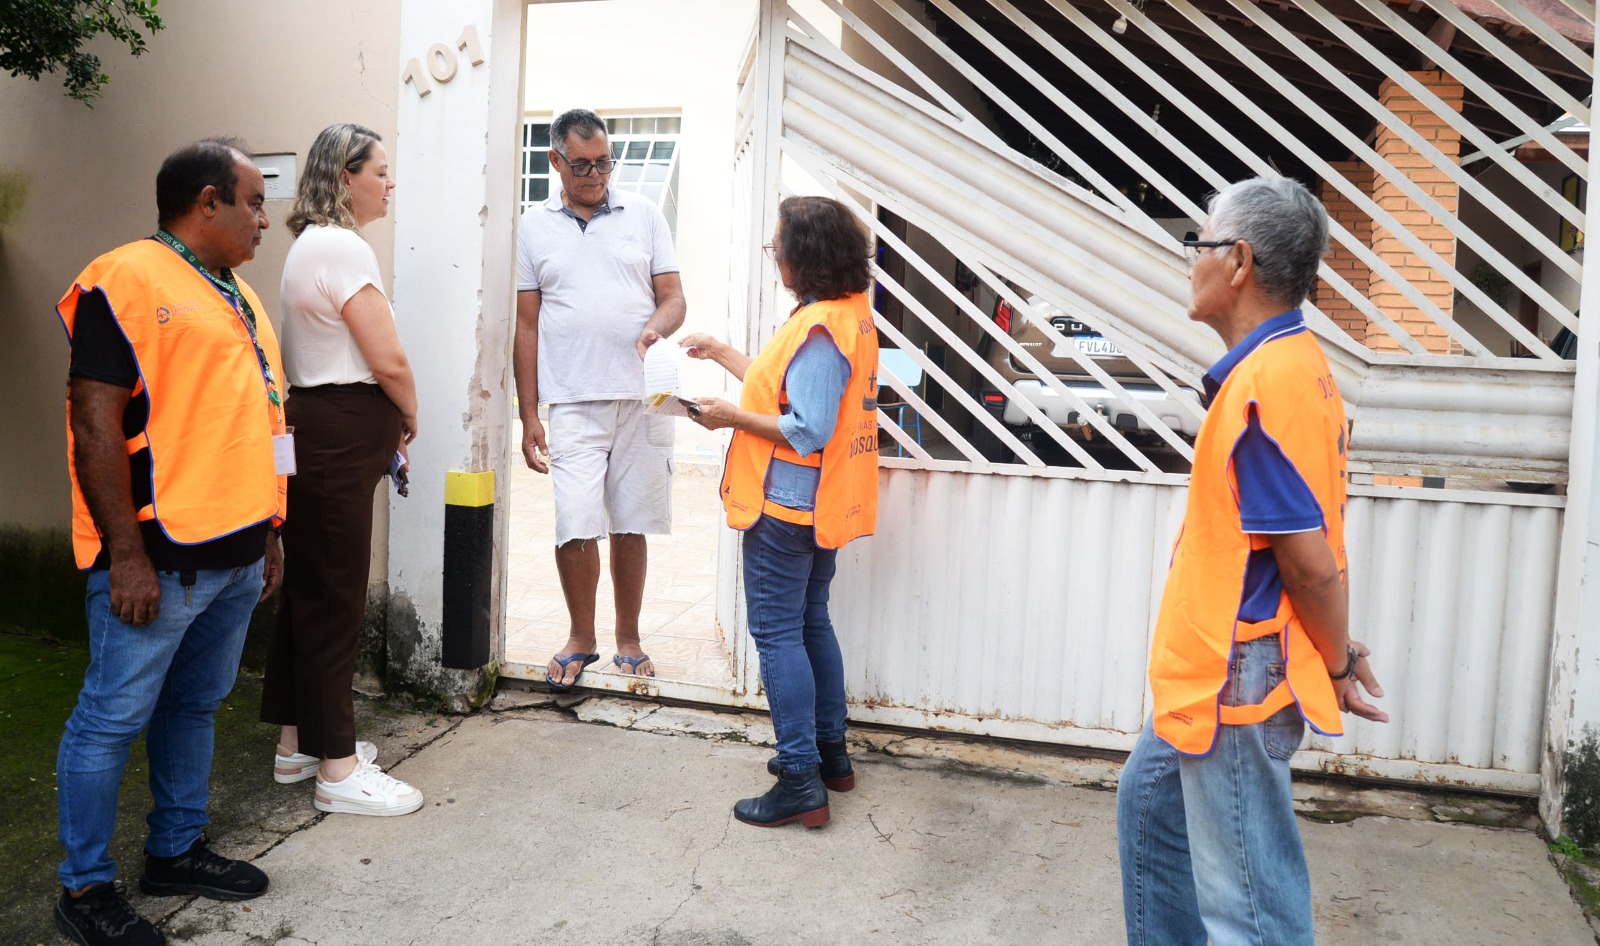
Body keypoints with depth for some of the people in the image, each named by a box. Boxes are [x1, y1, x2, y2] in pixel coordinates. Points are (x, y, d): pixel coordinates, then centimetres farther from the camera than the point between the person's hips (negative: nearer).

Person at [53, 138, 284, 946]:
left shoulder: (236, 295, 18)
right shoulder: (127, 281, -10)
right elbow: (96, 426, -16)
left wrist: (267, 535, 20)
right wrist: (126, 555, -19)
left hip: (235, 558, 9)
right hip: (158, 560, -9)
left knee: (196, 707, 18)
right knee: (112, 719, 2)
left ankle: (176, 851, 32)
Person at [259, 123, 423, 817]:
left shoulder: (310, 244, 19)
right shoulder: (343, 247, -14)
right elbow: (389, 360, -18)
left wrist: (387, 424, 10)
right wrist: (410, 417, 0)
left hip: (314, 428, 11)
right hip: (340, 439, -10)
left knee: (308, 589, 15)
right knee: (336, 599, -5)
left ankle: (299, 742, 27)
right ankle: (338, 770, 4)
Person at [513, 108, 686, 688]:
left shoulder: (643, 215, 9)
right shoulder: (535, 226, 8)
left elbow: (674, 297, 8)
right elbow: (526, 324, 8)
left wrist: (656, 326, -16)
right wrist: (528, 415, 3)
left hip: (642, 398, 1)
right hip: (574, 402, -1)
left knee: (631, 524, 6)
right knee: (575, 524, -8)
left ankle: (628, 638, 21)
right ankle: (581, 638, 13)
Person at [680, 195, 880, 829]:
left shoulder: (820, 328, -22)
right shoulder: (850, 313, 10)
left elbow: (806, 430, -26)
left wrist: (733, 418, -16)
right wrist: (719, 353, 18)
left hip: (787, 507, -10)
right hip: (821, 506, 10)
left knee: (777, 633, -3)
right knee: (810, 621, 20)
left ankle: (801, 784, 2)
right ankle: (829, 752, 31)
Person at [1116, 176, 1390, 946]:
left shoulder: (1266, 384, -24)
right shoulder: (1290, 363, 8)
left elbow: (1311, 562, -22)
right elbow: (1309, 549, 11)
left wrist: (1337, 662, -7)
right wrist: (1336, 652, 13)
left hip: (1236, 680, -11)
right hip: (1216, 669, 11)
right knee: (1149, 800, 27)